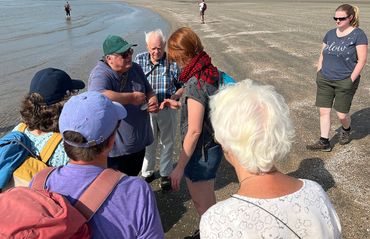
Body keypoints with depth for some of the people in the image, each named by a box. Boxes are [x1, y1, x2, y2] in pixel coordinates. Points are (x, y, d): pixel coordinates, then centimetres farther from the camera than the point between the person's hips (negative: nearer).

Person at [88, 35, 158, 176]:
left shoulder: (135, 68, 1)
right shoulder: (100, 75, -24)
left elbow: (149, 91, 15)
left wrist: (153, 101, -10)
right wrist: (132, 98, -32)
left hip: (139, 142, 7)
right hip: (115, 148, -7)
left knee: (133, 180, 28)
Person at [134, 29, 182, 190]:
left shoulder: (172, 61, -11)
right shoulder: (139, 59, -5)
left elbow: (183, 85, -5)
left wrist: (175, 96, -23)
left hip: (167, 109, -1)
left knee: (167, 143, 15)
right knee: (148, 143, 16)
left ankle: (165, 174, 34)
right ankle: (147, 172, 37)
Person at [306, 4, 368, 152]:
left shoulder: (358, 34, -6)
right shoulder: (330, 34, 8)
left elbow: (362, 60, -9)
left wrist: (351, 80, -14)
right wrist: (319, 74, 6)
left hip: (345, 82, -4)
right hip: (325, 81, 5)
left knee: (341, 115, 2)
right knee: (324, 111, 2)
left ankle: (346, 130, 37)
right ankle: (324, 142, 12)